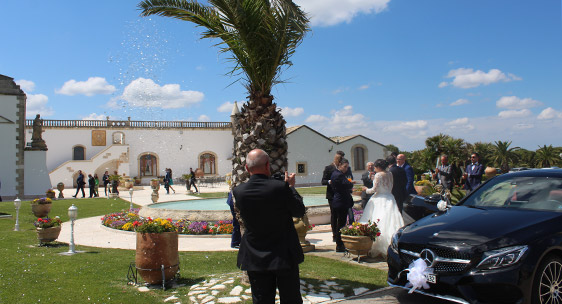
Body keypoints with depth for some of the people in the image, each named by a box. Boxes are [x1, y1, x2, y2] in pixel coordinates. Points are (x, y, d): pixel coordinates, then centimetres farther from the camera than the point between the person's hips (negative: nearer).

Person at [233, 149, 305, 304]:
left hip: (255, 259, 3)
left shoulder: (238, 191, -9)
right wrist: (291, 186, 7)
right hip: (284, 256, -2)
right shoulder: (280, 187, -20)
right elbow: (299, 211, -7)